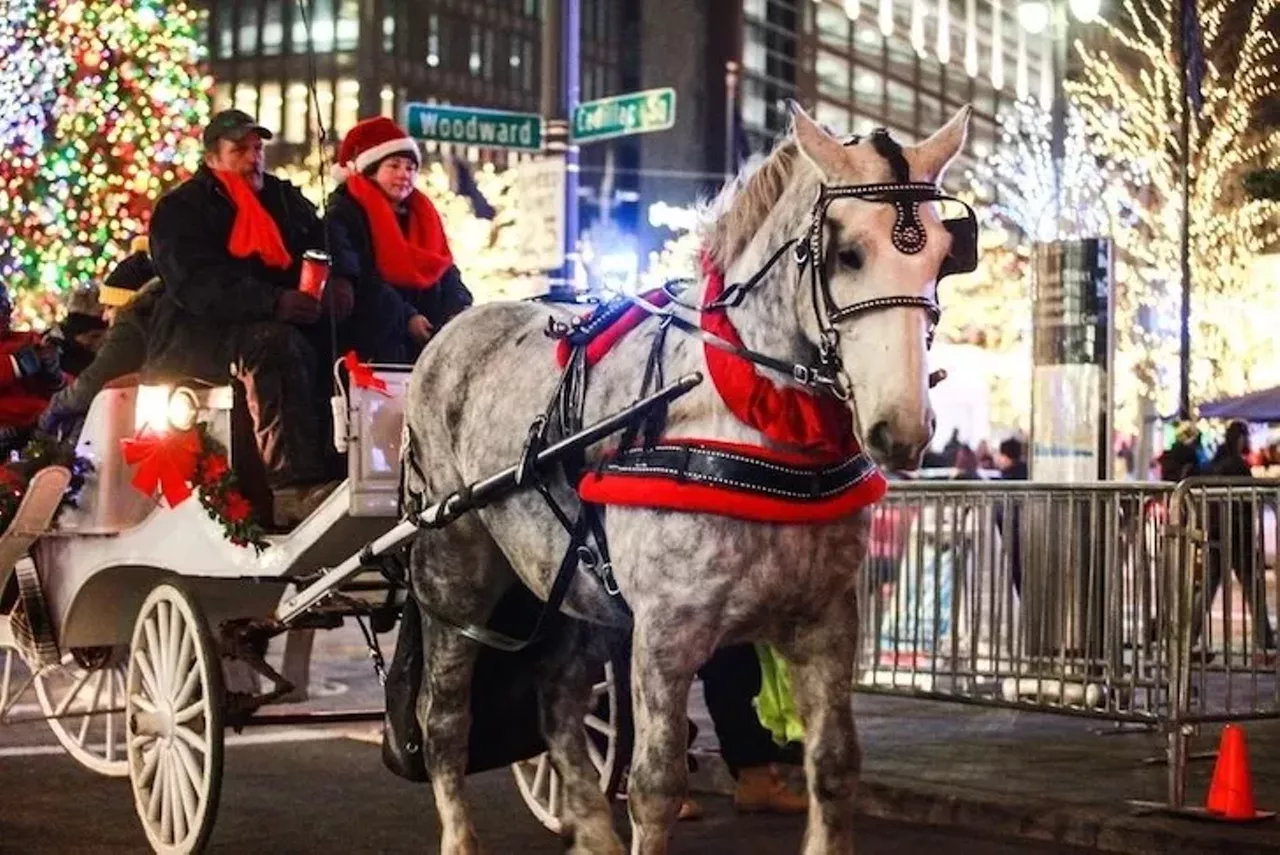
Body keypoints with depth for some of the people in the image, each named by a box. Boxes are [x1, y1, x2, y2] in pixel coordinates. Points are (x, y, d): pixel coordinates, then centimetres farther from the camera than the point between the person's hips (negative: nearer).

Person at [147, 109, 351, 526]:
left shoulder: (287, 200, 20)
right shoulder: (181, 210, 0)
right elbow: (197, 286, -17)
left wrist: (336, 282, -11)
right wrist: (274, 303, -31)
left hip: (272, 323, 7)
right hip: (195, 334, -6)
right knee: (276, 346, -35)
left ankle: (337, 466, -29)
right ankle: (294, 484, -46)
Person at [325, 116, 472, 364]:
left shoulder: (421, 214, 22)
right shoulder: (343, 215, 3)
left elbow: (447, 274, 18)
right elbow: (354, 280, -10)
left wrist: (460, 312, -4)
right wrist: (406, 318, -18)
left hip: (426, 334, 6)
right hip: (373, 332, -6)